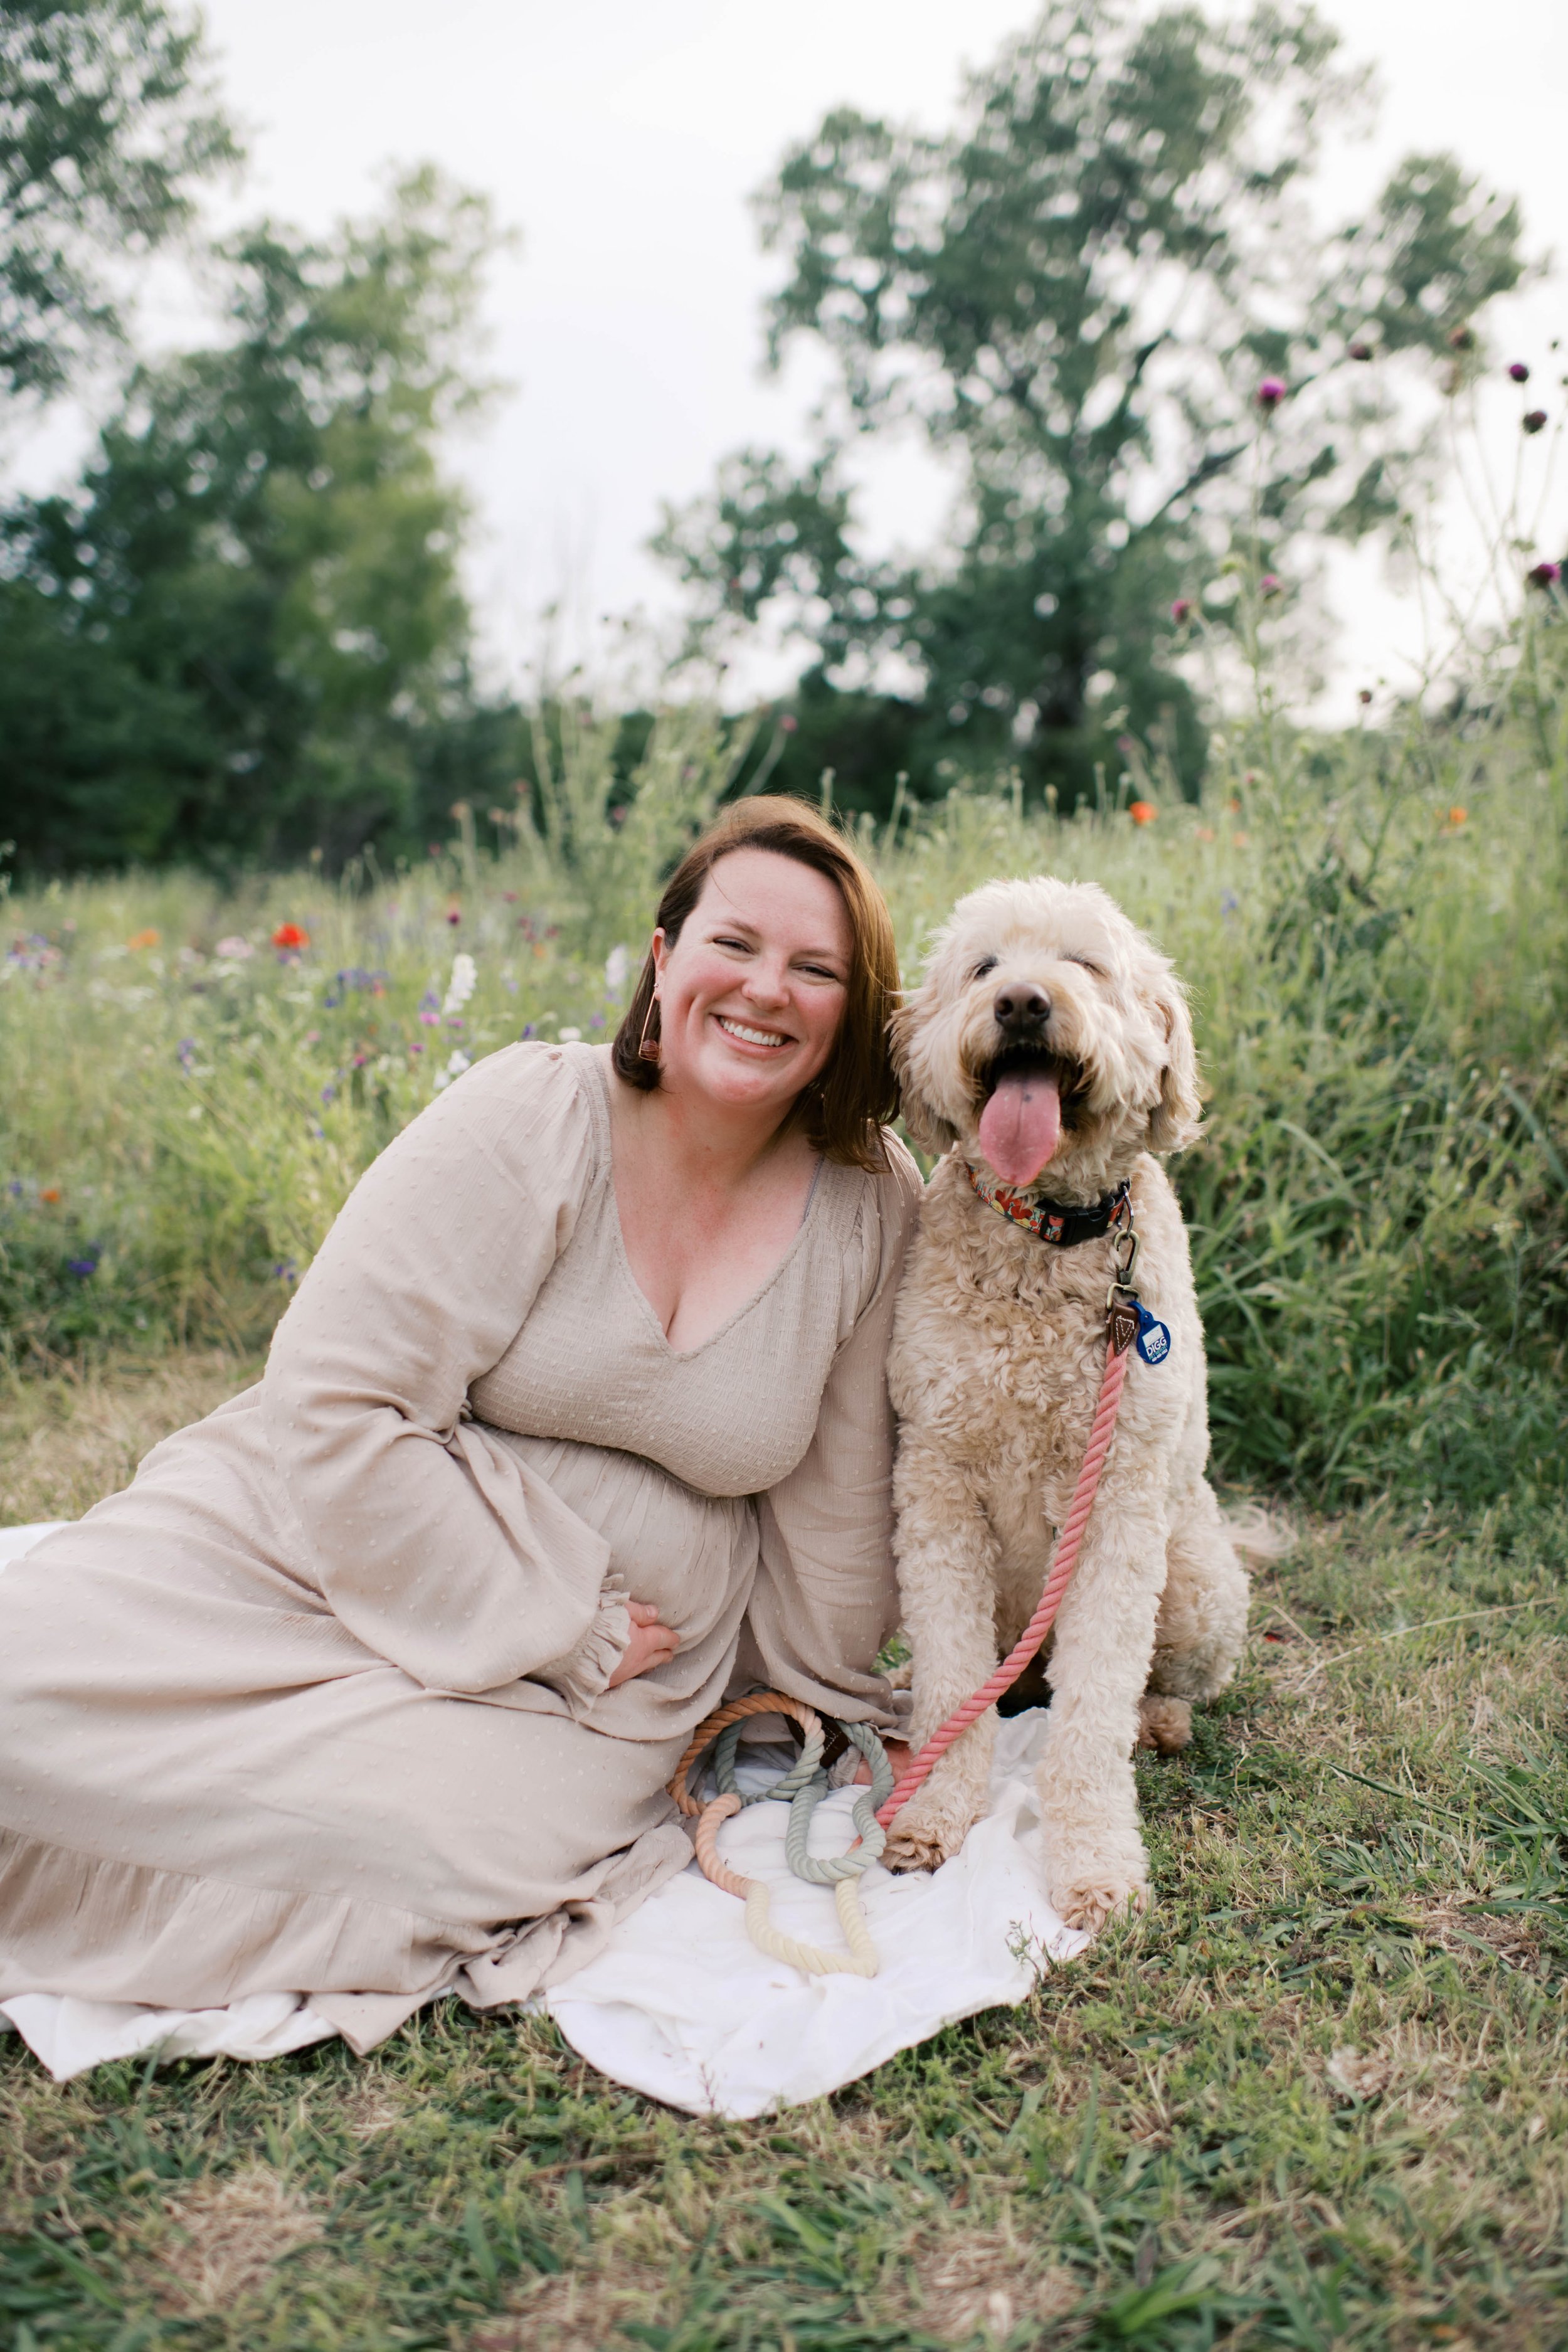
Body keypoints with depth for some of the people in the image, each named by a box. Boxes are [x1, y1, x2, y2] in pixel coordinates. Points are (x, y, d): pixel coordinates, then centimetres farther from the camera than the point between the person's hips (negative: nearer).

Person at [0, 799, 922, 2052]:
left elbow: (837, 1503, 9)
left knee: (453, 1832, -29)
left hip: (617, 1655, 3)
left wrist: (820, 1698, 19)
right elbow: (335, 1409, -17)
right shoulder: (530, 1120, -14)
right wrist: (560, 1636, -15)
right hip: (333, 1544, -2)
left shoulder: (878, 1207, -3)